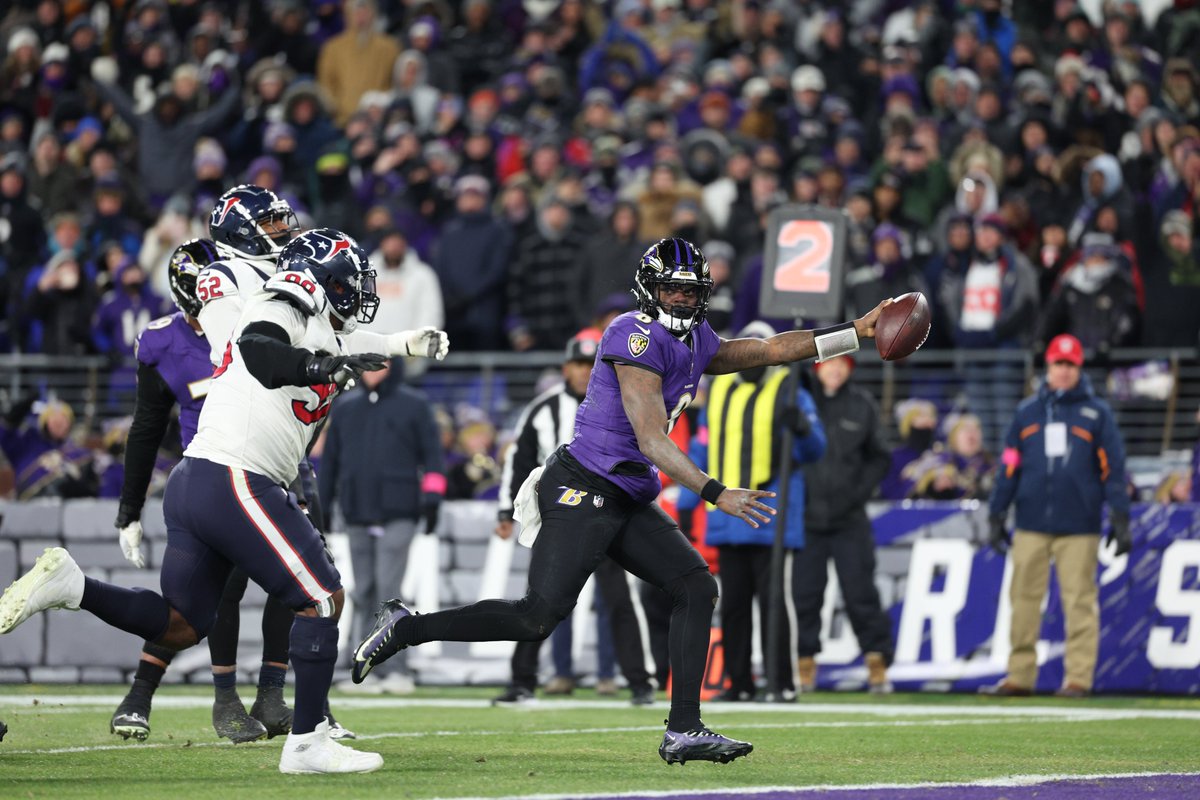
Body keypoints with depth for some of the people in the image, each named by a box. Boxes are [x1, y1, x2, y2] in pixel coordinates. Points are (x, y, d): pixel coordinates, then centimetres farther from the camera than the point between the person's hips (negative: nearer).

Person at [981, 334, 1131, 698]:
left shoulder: (1096, 412, 5)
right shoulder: (1028, 412, 12)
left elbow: (1113, 469, 2)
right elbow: (1009, 466, 12)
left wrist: (1120, 520, -5)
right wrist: (996, 516, 8)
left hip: (1079, 527, -3)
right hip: (1031, 526, 3)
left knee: (1079, 601, -3)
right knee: (1023, 600, 2)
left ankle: (1078, 678, -1)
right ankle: (1019, 676, 6)